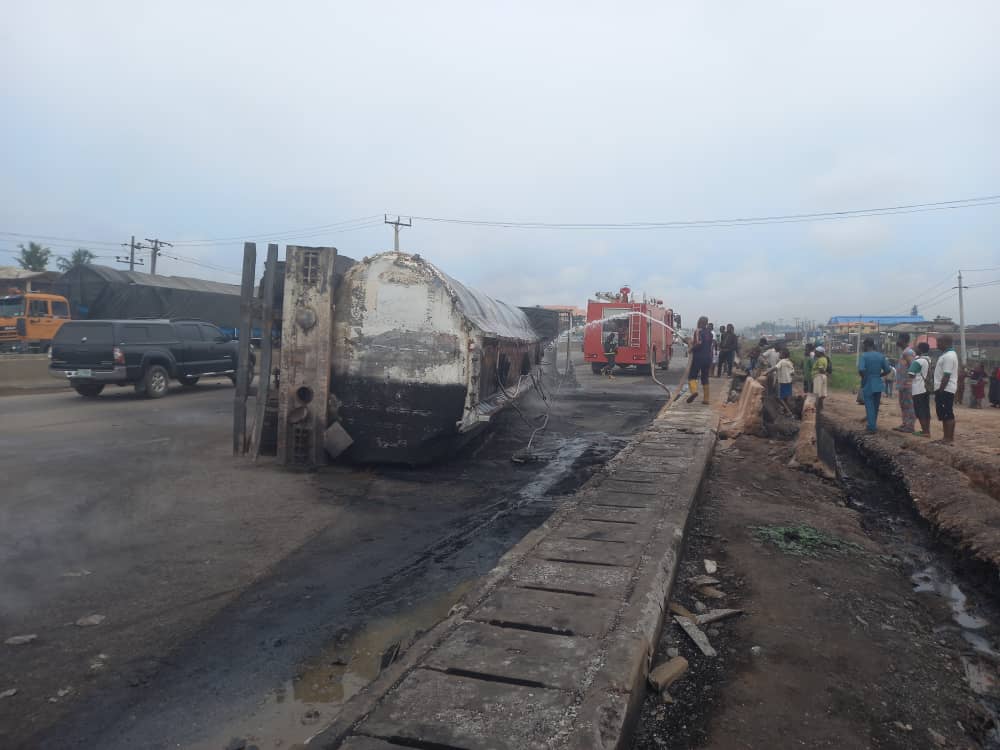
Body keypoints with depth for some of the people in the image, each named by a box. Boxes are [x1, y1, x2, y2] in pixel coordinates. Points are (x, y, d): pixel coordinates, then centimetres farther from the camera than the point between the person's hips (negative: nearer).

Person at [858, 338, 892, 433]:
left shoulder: (864, 355, -11)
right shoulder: (881, 356, 4)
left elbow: (861, 370, -25)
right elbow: (887, 370, 3)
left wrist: (864, 377, -6)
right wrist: (878, 375, 15)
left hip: (868, 385, -5)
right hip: (878, 384, 5)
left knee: (869, 406, 0)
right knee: (876, 406, 16)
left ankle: (872, 427, -2)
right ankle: (873, 425, 28)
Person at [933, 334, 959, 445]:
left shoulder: (948, 356, -17)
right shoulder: (948, 354, 16)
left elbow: (946, 376, -22)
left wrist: (940, 390, -20)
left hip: (945, 390, -10)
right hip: (945, 389, 10)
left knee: (947, 415, -6)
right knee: (945, 415, 13)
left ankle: (948, 438, -3)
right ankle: (948, 437, 19)